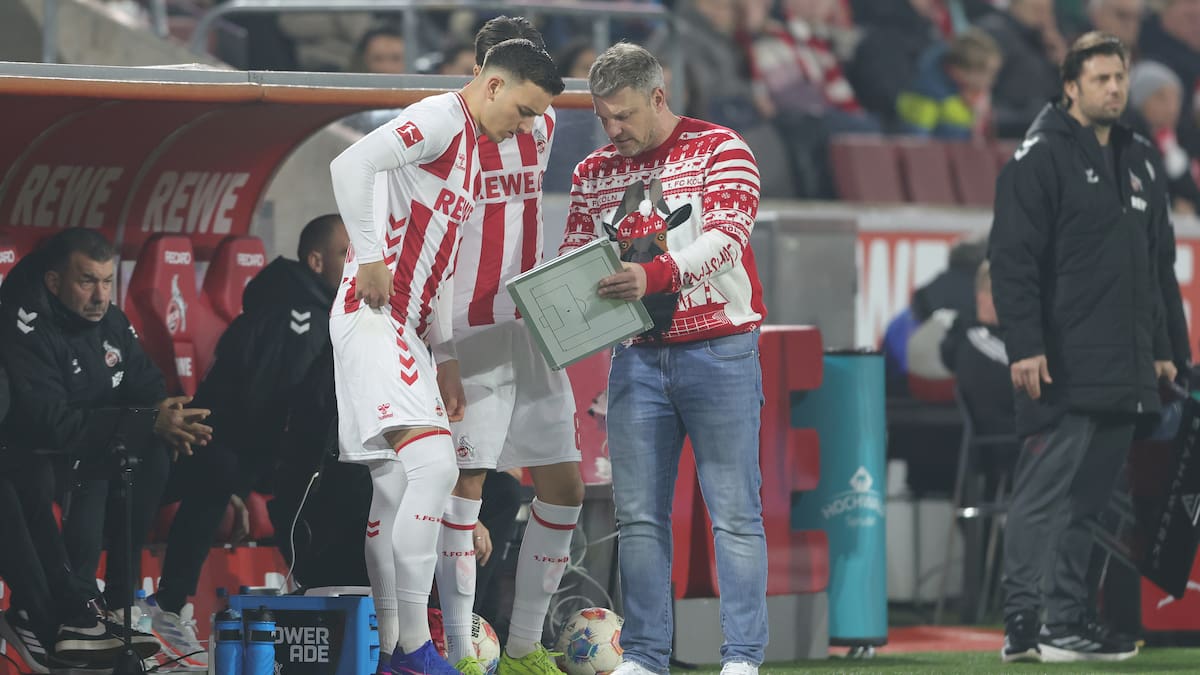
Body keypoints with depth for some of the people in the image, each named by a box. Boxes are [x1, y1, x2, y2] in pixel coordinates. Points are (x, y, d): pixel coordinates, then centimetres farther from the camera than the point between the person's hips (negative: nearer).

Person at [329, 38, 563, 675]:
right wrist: (370, 261, -23)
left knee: (397, 489, 9)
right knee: (433, 464, -20)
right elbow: (351, 165, -25)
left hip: (407, 330, 10)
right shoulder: (440, 119, -10)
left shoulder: (470, 147, 21)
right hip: (373, 317, -10)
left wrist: (445, 354, 23)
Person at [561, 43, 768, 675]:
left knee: (734, 513, -5)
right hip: (637, 357, 5)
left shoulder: (719, 150, -4)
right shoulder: (593, 172, 12)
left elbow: (725, 237, -17)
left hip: (718, 352, -5)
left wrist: (656, 274, -33)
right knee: (639, 515, 2)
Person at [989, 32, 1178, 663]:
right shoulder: (1040, 157, -6)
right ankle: (1023, 624, -11)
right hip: (1062, 368, -8)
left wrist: (1158, 346, 21)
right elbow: (1012, 257, -12)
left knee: (1086, 499, 11)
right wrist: (1024, 345, -19)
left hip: (1122, 373, 8)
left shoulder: (1136, 160, 19)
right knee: (1044, 494, -10)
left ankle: (1069, 620, 15)